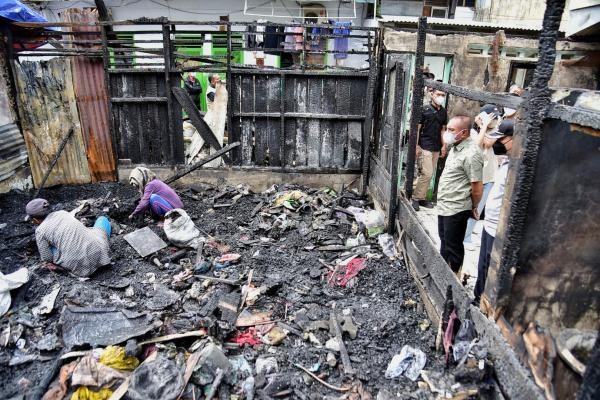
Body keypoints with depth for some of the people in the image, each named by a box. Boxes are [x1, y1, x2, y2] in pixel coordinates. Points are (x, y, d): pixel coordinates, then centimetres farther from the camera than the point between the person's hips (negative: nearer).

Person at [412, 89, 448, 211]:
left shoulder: (443, 111, 11)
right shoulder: (424, 109, -7)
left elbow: (442, 129, 17)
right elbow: (417, 128, -8)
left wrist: (443, 146, 11)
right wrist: (416, 145, -13)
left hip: (436, 148, 6)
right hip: (425, 146, -6)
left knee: (429, 174, 9)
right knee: (427, 173, -11)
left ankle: (421, 197, 18)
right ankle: (416, 198, 2)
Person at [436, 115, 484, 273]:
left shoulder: (471, 154, -23)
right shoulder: (456, 147, 7)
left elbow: (477, 188, -20)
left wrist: (473, 208, -5)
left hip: (456, 209, -9)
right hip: (444, 205, 9)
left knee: (453, 246, 7)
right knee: (444, 241, 23)